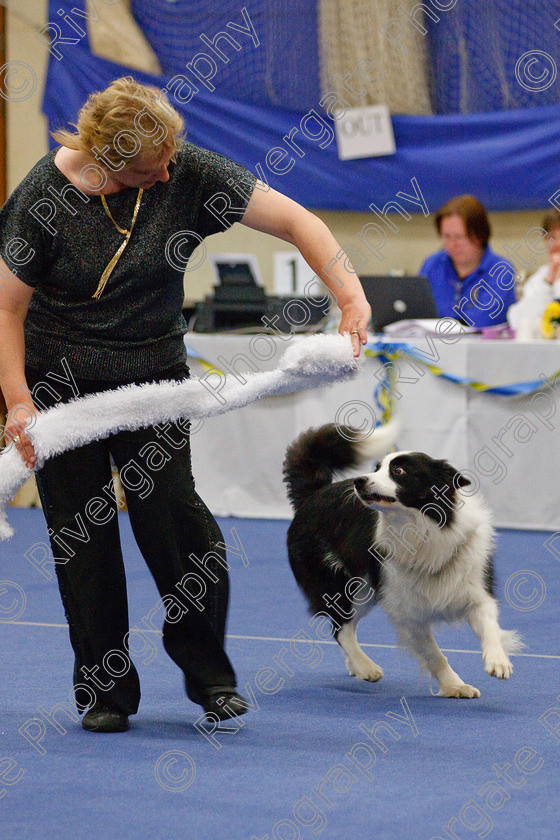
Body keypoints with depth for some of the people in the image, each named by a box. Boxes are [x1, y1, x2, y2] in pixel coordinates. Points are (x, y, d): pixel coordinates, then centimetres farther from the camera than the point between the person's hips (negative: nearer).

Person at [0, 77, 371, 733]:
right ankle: (105, 689, 11)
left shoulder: (187, 172, -14)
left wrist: (349, 296, -26)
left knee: (169, 507, -14)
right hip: (60, 379, -1)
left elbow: (295, 221, -13)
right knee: (79, 533, -1)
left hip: (153, 373, 1)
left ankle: (208, 671, 2)